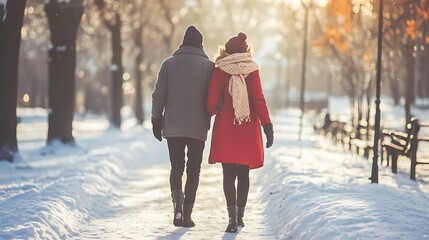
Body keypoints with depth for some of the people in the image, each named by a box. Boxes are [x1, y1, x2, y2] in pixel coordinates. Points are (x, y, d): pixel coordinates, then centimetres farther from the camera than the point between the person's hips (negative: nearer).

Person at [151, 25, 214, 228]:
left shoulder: (169, 64, 2)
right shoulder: (209, 66, -2)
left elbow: (158, 95, 0)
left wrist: (156, 120, 8)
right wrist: (207, 119, 12)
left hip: (173, 127, 1)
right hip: (198, 128, -1)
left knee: (176, 167, 11)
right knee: (193, 170, 6)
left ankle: (178, 203, -13)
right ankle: (187, 213, 2)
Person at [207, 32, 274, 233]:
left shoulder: (219, 70, -3)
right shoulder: (252, 69, -2)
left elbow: (212, 103, -4)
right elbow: (258, 99, -9)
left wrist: (214, 111, 19)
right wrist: (267, 125, -7)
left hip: (225, 129, -1)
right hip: (248, 129, 1)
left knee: (229, 174, -2)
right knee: (243, 174, 14)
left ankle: (232, 216, -18)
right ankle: (240, 215, 21)